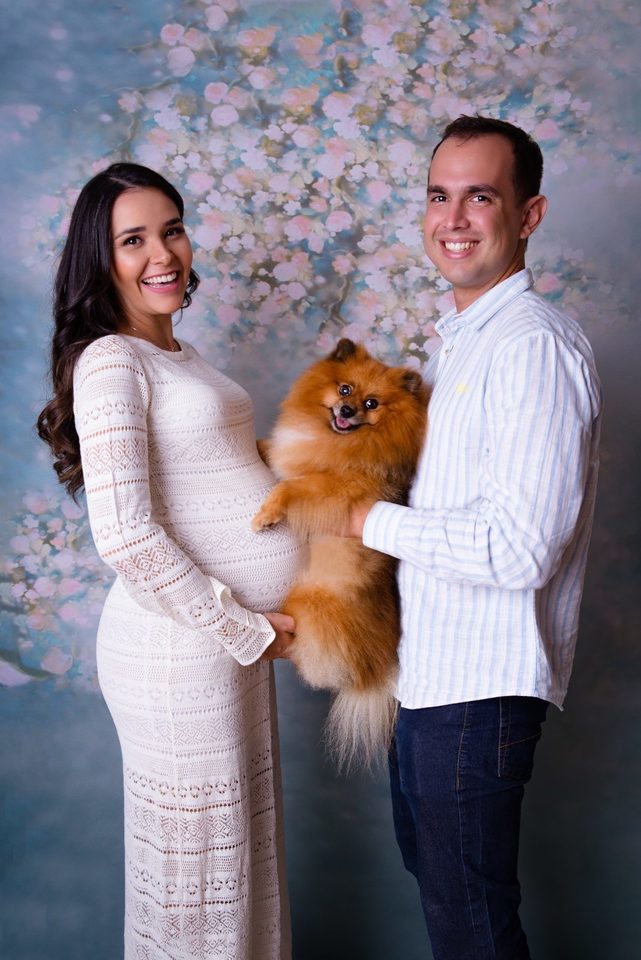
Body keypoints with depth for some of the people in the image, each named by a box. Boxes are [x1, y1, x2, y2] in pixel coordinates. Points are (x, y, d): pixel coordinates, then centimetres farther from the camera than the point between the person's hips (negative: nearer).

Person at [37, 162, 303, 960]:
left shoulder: (175, 356, 14)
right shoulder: (111, 362, -15)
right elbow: (125, 536, -23)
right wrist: (245, 629, -16)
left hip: (233, 638, 9)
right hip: (179, 648, -9)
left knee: (238, 848, 21)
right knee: (197, 862, 8)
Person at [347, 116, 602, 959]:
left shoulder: (536, 346, -21)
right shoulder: (459, 340, 11)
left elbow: (518, 549, -27)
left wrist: (374, 521, -17)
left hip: (483, 680, -10)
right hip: (432, 661, 10)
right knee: (424, 852, 27)